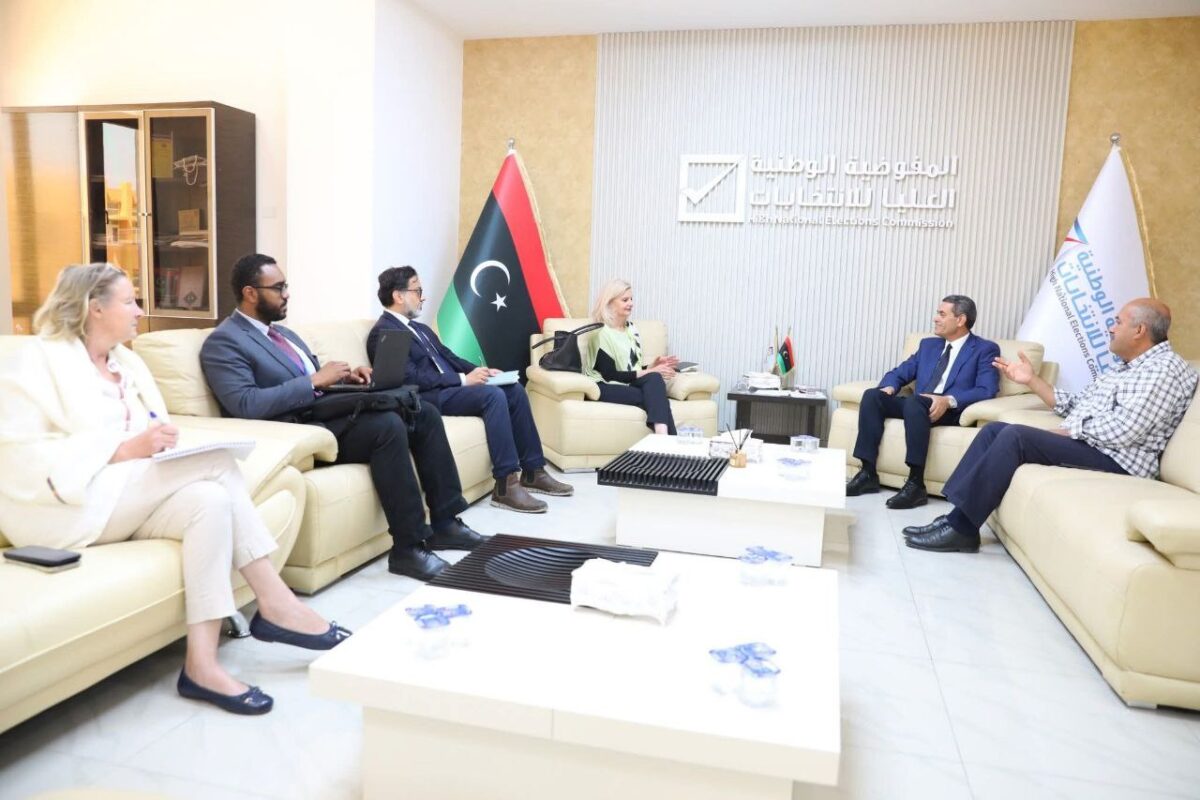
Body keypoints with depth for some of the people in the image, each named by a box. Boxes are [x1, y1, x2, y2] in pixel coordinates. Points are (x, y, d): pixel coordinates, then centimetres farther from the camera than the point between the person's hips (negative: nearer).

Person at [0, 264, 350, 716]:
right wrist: (125, 450, -25)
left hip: (132, 497, 7)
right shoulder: (36, 363, -5)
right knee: (216, 462, -26)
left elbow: (146, 443, 17)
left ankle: (202, 663, -25)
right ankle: (276, 604, -22)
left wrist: (164, 442, -8)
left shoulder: (127, 362, 17)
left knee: (210, 498, -25)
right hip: (66, 507, -7)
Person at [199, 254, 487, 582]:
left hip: (329, 413, 9)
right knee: (387, 425, -32)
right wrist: (316, 380, -18)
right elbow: (246, 405, -20)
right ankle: (408, 547, -24)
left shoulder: (280, 331, 22)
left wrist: (344, 376, 2)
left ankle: (446, 522, -1)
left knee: (424, 413, -4)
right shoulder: (223, 342, -6)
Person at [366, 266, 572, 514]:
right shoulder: (383, 333, -9)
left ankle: (533, 472, 0)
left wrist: (479, 371, 2)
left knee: (514, 390, -5)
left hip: (450, 387, 9)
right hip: (426, 398, -9)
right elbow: (412, 379, -19)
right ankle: (505, 486, -27)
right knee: (493, 395, -29)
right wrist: (463, 380, -19)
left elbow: (450, 357, 21)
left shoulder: (420, 328, 22)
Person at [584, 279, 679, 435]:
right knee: (656, 398, -31)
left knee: (655, 379, -31)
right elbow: (610, 375, -15)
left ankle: (664, 438, -47)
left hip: (629, 383, 6)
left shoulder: (631, 328, 17)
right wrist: (649, 372, -17)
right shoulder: (600, 333, -7)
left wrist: (653, 365, -3)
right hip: (605, 387, -6)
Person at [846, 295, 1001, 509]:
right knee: (872, 395, -20)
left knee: (915, 402, -38)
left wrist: (949, 400, -27)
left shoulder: (985, 349, 5)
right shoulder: (928, 345, 23)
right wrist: (889, 388, -5)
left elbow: (987, 390, -9)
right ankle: (868, 473, -21)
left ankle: (916, 484, -37)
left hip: (952, 412, -6)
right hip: (918, 406, 6)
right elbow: (899, 373, 20)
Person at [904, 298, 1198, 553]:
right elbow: (1074, 405, 20)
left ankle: (961, 527, -24)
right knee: (994, 429, -2)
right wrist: (1031, 380, 14)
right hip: (1080, 444, 10)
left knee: (1014, 435, -27)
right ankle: (956, 516, -13)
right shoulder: (1125, 369, 23)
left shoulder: (1165, 368, -9)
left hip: (1116, 461, -10)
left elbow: (1123, 430, -21)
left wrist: (1065, 432, -11)